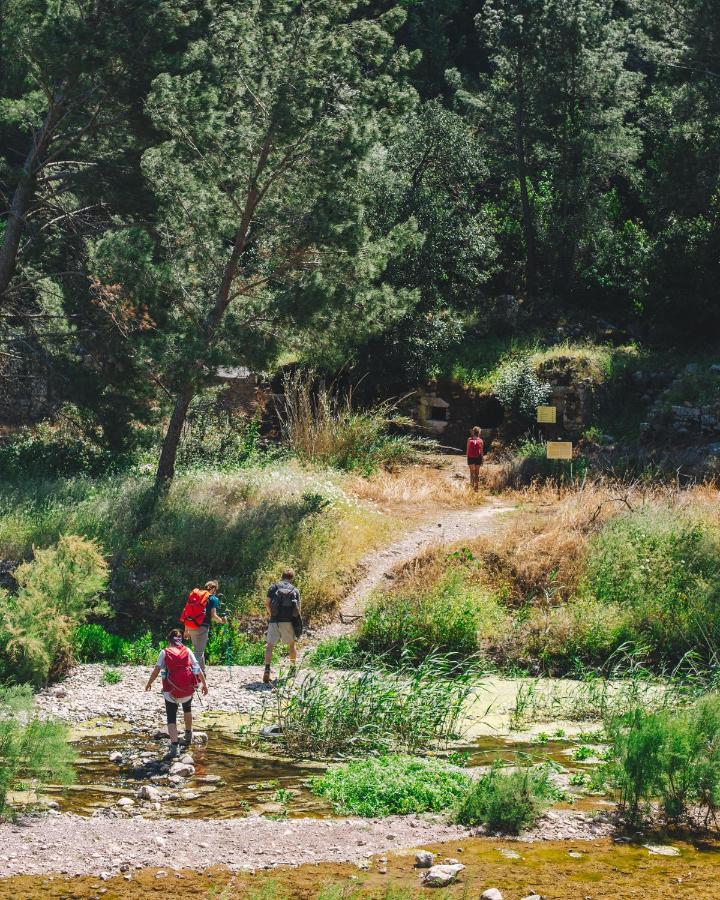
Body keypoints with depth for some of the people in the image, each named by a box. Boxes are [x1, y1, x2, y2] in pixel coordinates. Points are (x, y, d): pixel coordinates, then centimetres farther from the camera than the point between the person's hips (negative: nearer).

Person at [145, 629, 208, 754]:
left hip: (171, 690, -3)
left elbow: (156, 670, -4)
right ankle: (188, 736, 45)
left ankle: (174, 744, -20)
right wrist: (204, 684, 10)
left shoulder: (164, 652, -1)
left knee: (171, 718, 0)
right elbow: (198, 669, 2)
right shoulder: (187, 651, 4)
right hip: (188, 688, 3)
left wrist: (149, 683, 10)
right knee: (187, 708, 32)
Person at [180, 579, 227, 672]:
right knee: (199, 652, -3)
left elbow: (187, 612, 16)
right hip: (202, 627, -6)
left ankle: (202, 671, 30)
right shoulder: (213, 599, -1)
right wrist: (222, 620, 10)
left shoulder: (194, 595, 17)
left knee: (199, 650, 21)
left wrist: (186, 630, 20)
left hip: (191, 627, 6)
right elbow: (213, 616, -9)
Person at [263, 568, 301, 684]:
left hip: (274, 621, -1)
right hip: (289, 621, 1)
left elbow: (267, 603, -1)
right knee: (292, 644, 19)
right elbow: (298, 608, 4)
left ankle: (267, 669, -19)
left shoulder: (273, 587, 7)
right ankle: (293, 669, 27)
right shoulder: (295, 590, 8)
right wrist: (296, 619, 19)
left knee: (270, 645, -1)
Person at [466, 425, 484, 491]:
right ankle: (472, 486, 0)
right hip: (471, 458, 0)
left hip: (478, 458, 0)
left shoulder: (480, 440, 7)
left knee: (477, 473, 5)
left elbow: (482, 451, 9)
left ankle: (476, 486, 10)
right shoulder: (469, 440, 6)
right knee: (472, 472, 1)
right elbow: (468, 450, 8)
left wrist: (482, 459, 7)